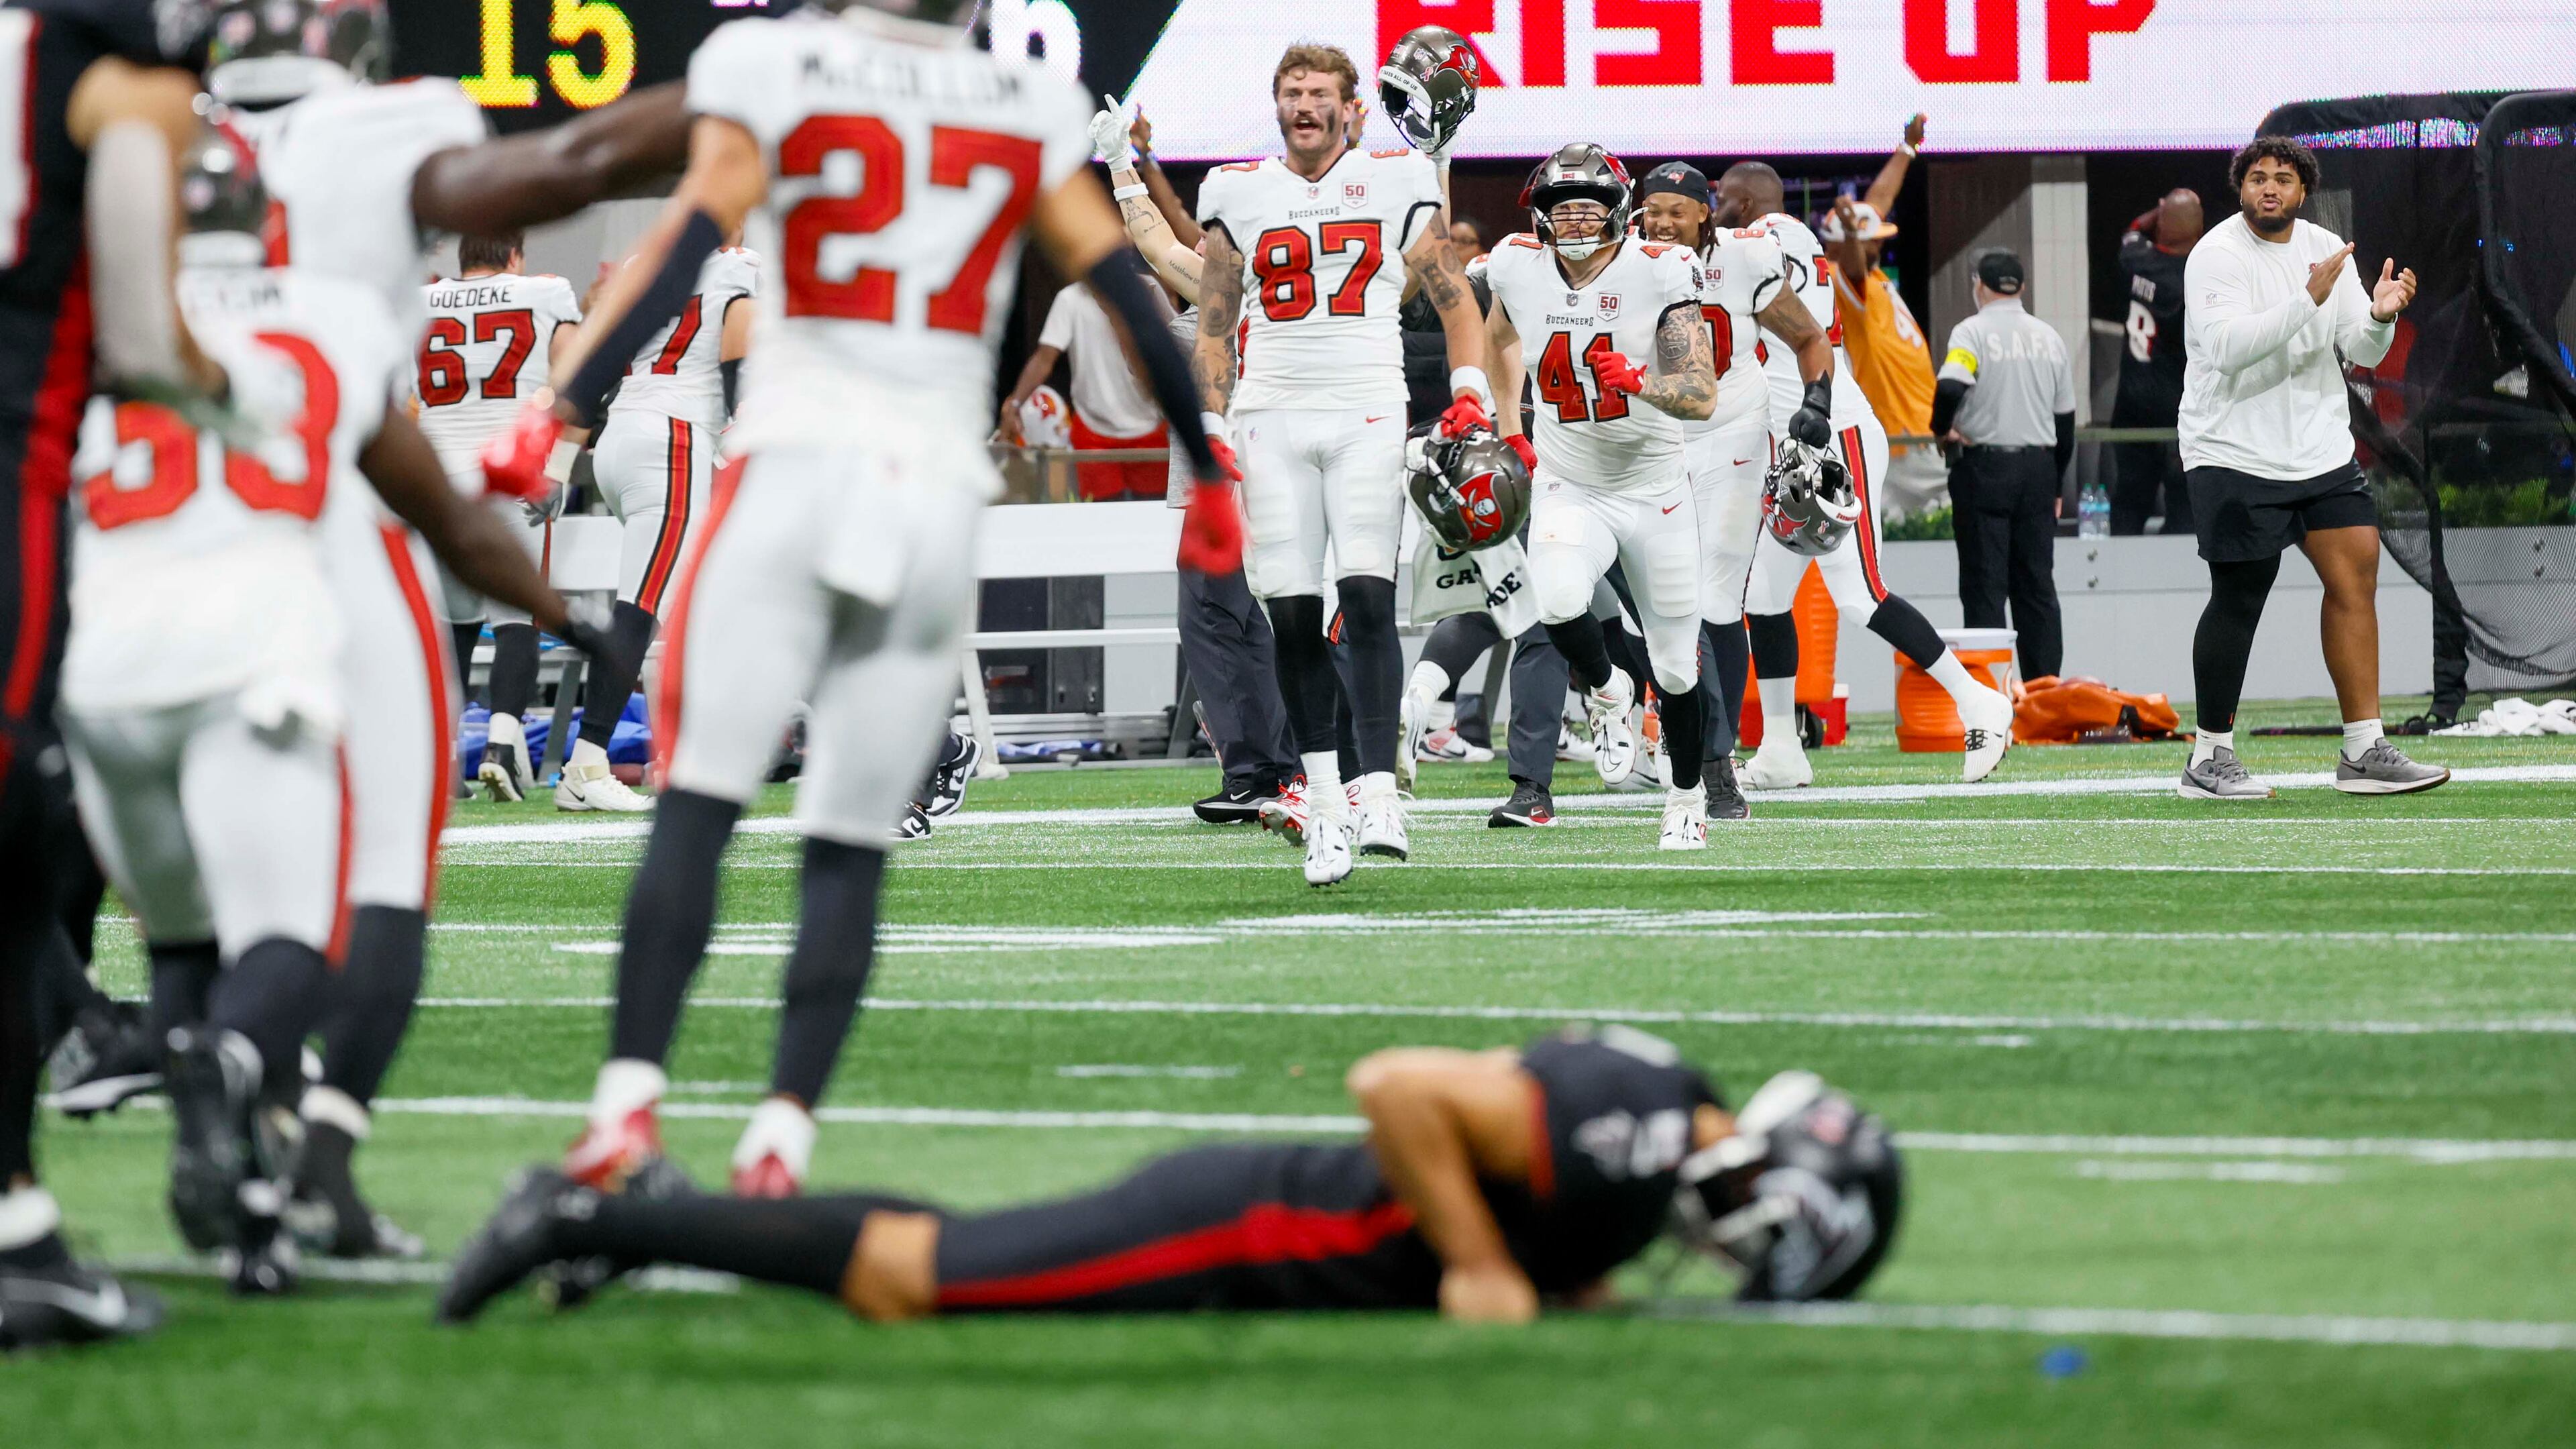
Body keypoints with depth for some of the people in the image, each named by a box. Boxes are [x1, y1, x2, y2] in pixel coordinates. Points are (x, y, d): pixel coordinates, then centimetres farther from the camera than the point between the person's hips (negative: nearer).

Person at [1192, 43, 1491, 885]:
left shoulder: (1395, 185, 6)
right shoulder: (1240, 197, 10)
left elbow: (1454, 301, 10)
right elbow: (1214, 326, 14)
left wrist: (1471, 399, -3)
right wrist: (1211, 434, 4)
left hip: (1367, 416, -2)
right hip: (1270, 422, 2)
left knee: (1367, 601, -16)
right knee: (1293, 618, -2)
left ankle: (1378, 794, -18)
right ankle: (1325, 806, 6)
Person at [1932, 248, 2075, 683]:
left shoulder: (1972, 332, -7)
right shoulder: (2049, 337, 9)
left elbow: (1951, 387, -26)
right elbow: (2066, 418, 14)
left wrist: (1942, 429, -5)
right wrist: (2055, 486, 22)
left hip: (1986, 467, -5)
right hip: (2039, 465, 5)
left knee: (1985, 585, -3)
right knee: (2038, 586, 8)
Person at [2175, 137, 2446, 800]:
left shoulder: (2327, 250, 8)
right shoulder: (2218, 255, -11)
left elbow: (2361, 353, 6)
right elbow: (2227, 347, -26)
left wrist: (2380, 316, -16)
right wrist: (2309, 301, -33)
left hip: (2321, 447, 6)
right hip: (2235, 453, -6)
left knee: (2356, 577, -1)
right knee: (2239, 599, -6)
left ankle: (2363, 753, 3)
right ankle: (2209, 758, 5)